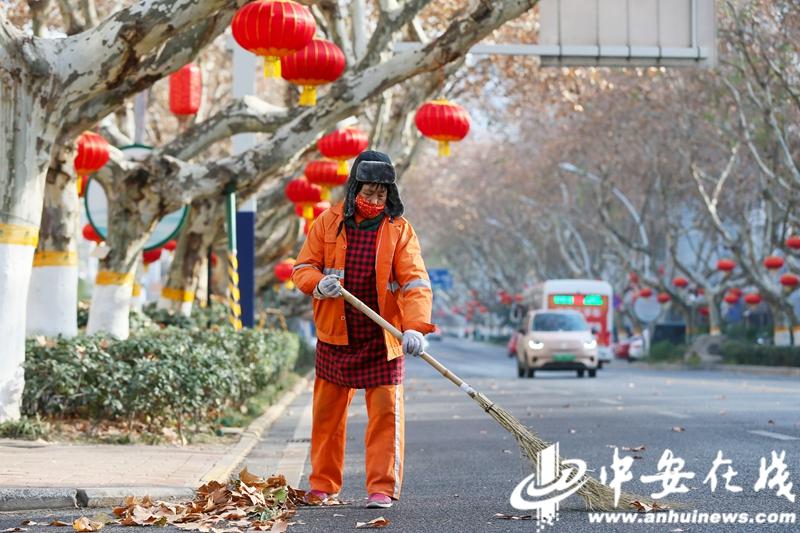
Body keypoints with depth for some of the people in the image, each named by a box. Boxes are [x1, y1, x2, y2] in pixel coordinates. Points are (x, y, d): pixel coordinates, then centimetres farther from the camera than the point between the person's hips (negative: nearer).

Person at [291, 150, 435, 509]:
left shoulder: (399, 229, -5)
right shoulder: (328, 222, 1)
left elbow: (415, 281, -13)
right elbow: (303, 267, 5)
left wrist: (415, 327, -28)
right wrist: (319, 284, -19)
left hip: (382, 338, -2)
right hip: (335, 336, 2)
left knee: (386, 410, -5)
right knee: (327, 412, 10)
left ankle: (382, 487, 1)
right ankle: (323, 485, 22)